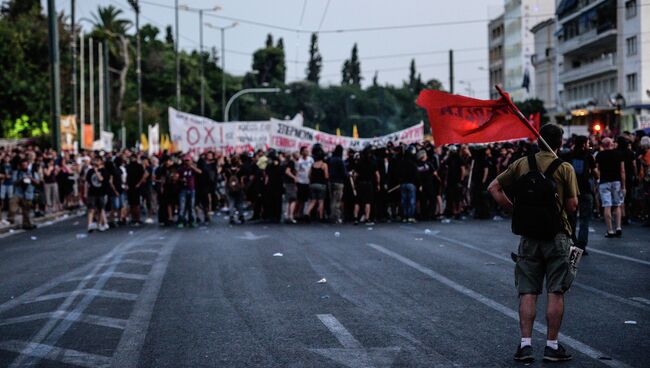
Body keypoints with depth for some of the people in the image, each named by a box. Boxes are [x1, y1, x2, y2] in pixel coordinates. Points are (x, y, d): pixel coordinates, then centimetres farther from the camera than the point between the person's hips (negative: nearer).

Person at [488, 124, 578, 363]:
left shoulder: (521, 164, 3)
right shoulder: (565, 168, -5)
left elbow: (494, 188, 2)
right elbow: (572, 205, -8)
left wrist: (514, 210, 7)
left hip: (529, 236, 3)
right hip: (557, 236, -2)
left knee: (528, 292, 6)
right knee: (556, 292, 3)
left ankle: (525, 344, 2)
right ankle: (552, 345, 5)